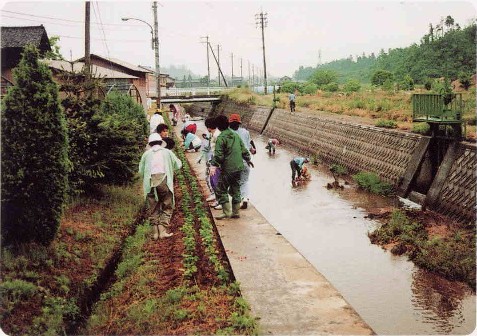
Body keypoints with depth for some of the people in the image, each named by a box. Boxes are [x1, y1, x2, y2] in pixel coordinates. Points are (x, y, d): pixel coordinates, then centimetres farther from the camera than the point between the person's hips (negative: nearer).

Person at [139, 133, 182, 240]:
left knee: (153, 208, 10)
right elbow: (178, 165, 18)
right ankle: (162, 231, -4)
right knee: (167, 207, 7)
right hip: (164, 180, -1)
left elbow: (141, 171, 14)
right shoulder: (167, 152, 12)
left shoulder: (146, 154, 13)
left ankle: (156, 232, 7)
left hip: (150, 182, 1)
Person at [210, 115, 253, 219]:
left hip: (227, 169, -7)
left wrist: (213, 165, -17)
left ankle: (227, 212, -1)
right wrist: (248, 160, 30)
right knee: (236, 190, 16)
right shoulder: (236, 135, 10)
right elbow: (244, 150, 16)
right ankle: (236, 212, 19)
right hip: (238, 168, 7)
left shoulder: (221, 138, -12)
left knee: (221, 190, 3)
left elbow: (218, 155, -18)